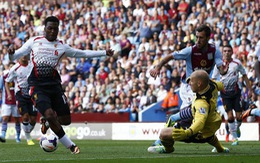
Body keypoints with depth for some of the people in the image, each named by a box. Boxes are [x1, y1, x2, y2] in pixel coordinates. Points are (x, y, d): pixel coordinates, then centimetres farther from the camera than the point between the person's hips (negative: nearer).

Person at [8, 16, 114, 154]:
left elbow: (83, 53, 15)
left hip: (54, 85, 3)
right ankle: (71, 146, -9)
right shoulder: (34, 42, 6)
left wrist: (104, 53, 13)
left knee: (66, 120, -1)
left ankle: (47, 121, 33)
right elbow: (15, 56, 9)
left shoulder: (61, 46, 10)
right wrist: (11, 52, -15)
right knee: (49, 114, -22)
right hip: (37, 86, -3)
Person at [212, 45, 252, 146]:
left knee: (239, 116, -3)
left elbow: (244, 76, 10)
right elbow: (213, 80, 4)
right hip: (225, 93, -1)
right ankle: (234, 138, 1)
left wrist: (249, 89, 7)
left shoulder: (237, 63, 0)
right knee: (230, 116, -9)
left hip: (236, 91, 1)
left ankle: (237, 128, 32)